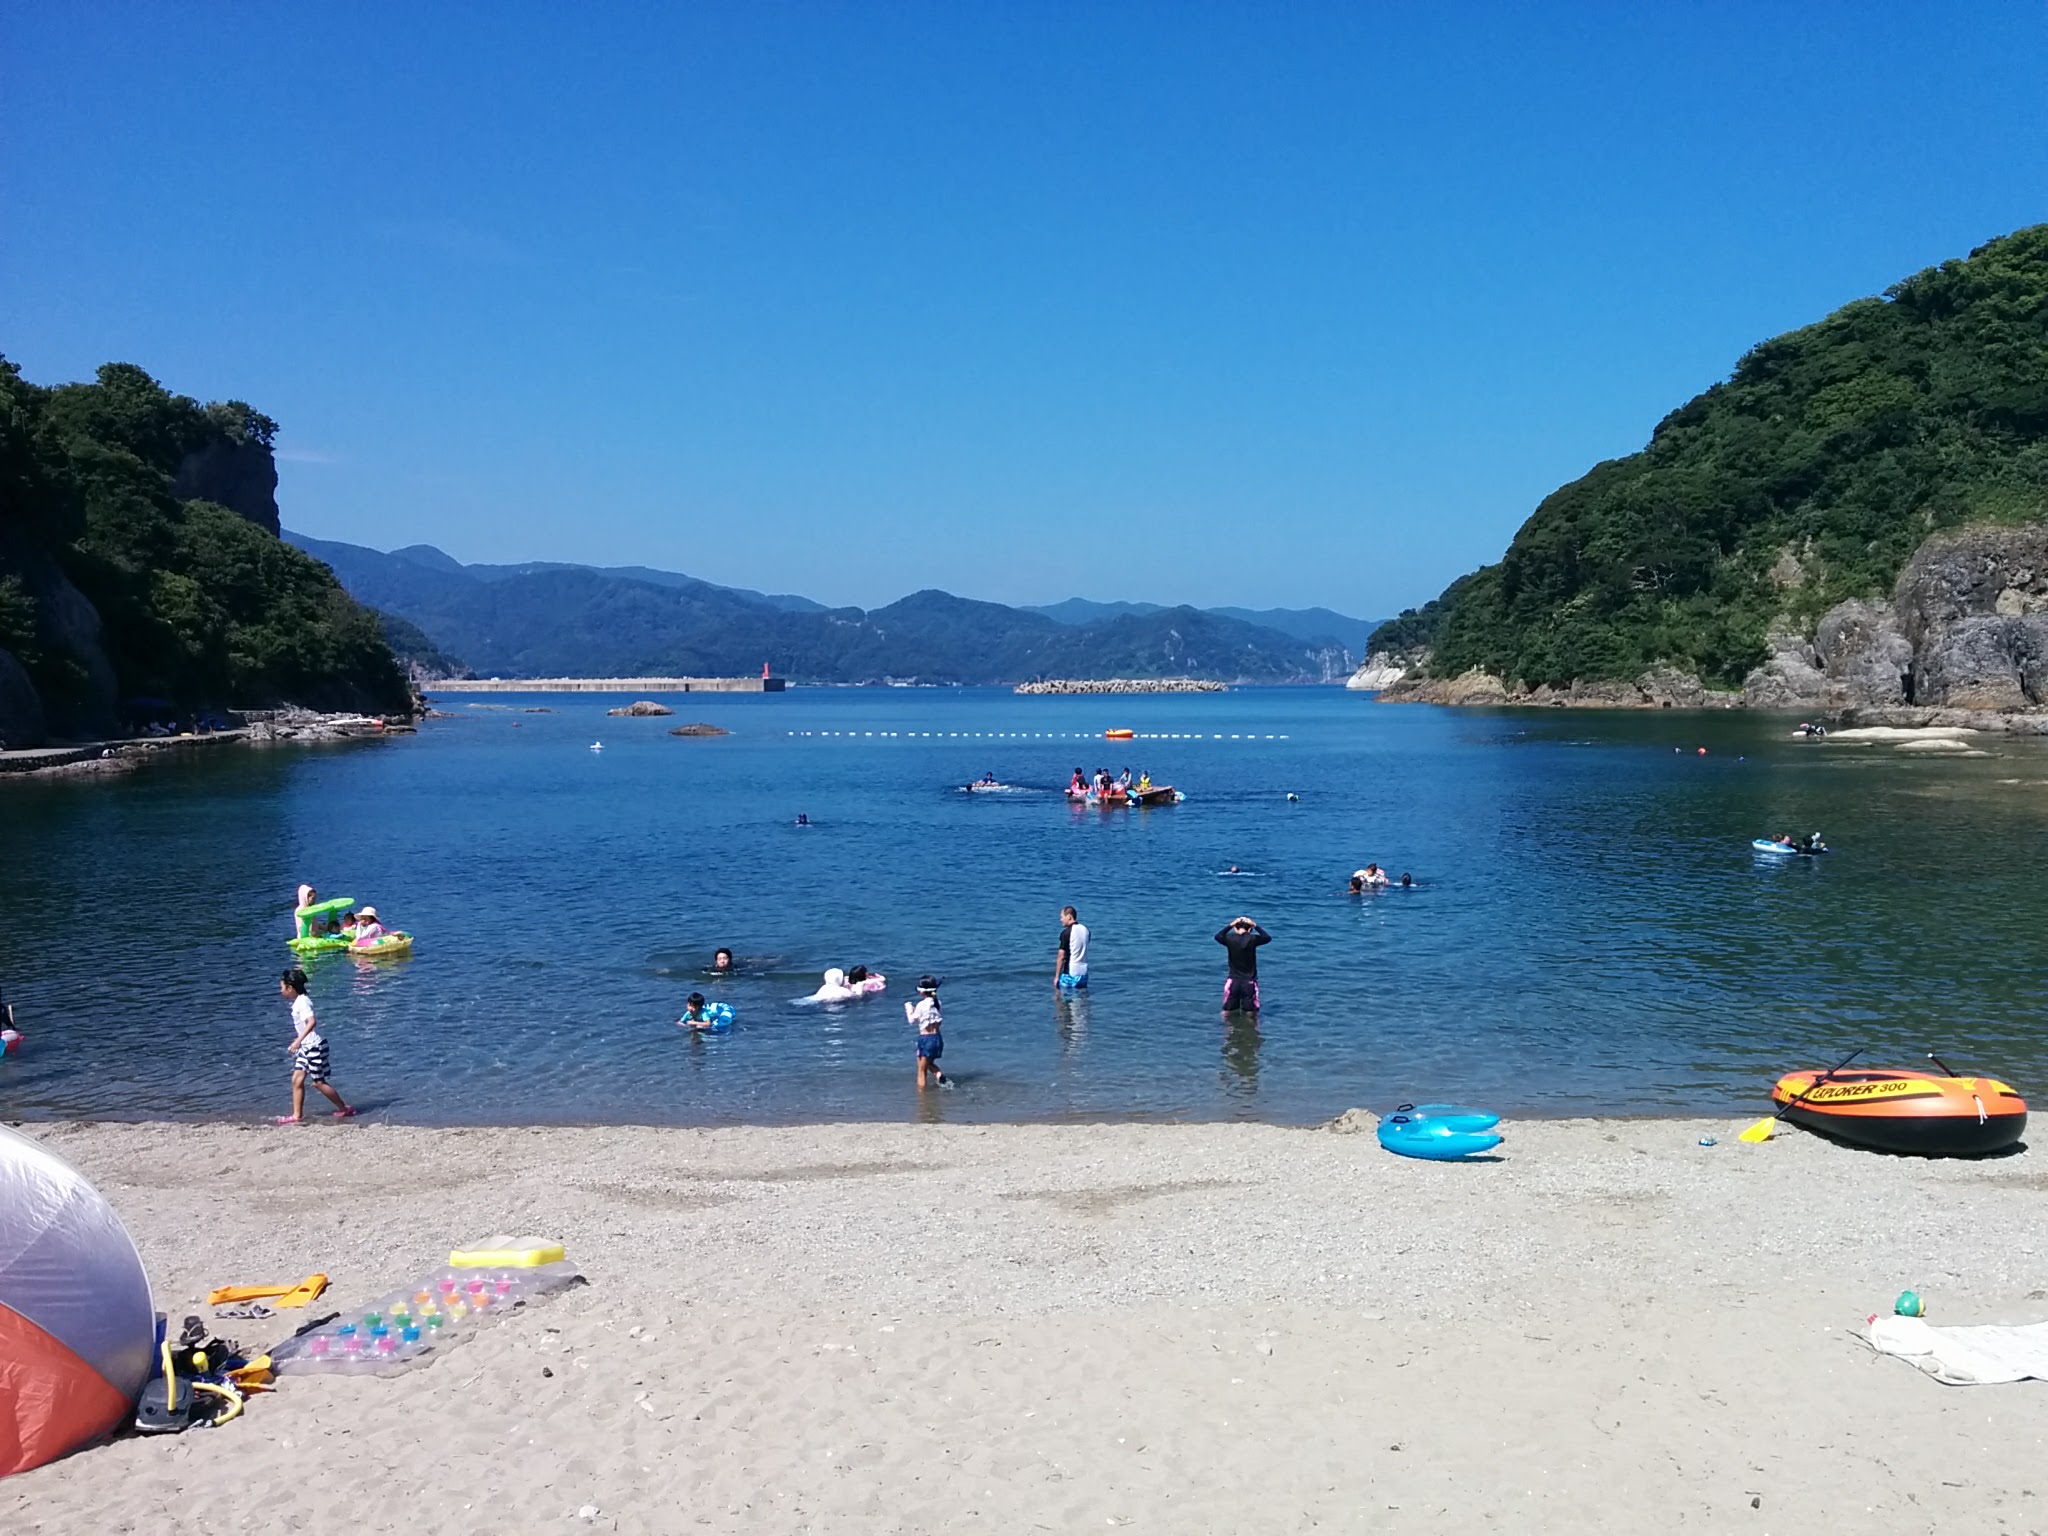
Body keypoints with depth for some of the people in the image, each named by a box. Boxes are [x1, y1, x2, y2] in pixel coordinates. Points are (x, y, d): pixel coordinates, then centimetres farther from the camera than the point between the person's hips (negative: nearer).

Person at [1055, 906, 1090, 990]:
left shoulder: (1066, 933, -13)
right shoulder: (1085, 930, 9)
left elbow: (1061, 957, -14)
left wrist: (1057, 976, -8)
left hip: (1070, 974, -7)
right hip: (1084, 974, 7)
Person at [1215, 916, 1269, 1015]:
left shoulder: (1229, 939, -6)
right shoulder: (1253, 939, -10)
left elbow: (1218, 936, 16)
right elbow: (1268, 938, 9)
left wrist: (1230, 925, 17)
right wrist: (1255, 926, 11)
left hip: (1233, 981, 1)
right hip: (1249, 982, -1)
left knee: (1227, 1014, 13)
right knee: (1250, 1015, 7)